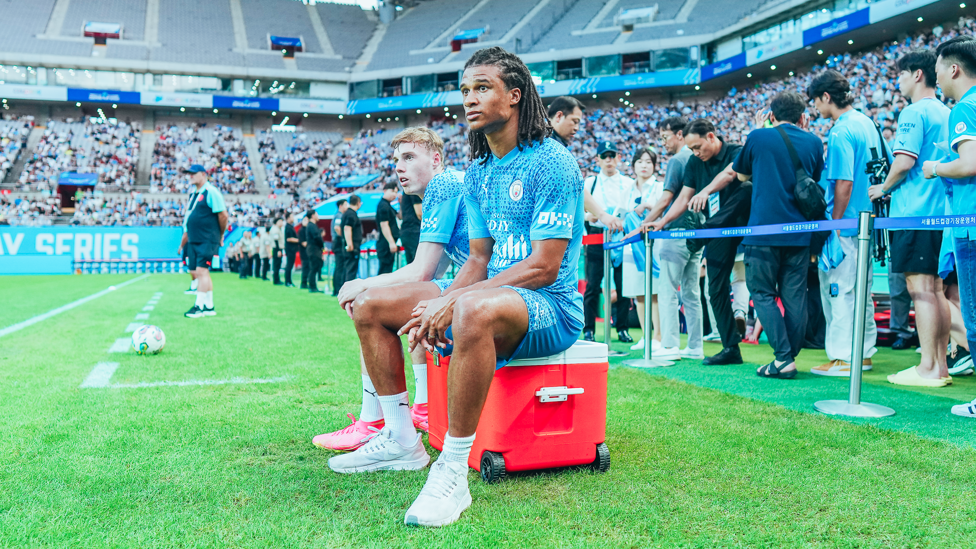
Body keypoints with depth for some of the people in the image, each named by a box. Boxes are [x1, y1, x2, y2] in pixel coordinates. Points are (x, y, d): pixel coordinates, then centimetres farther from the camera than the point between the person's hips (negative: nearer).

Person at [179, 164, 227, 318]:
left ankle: (199, 307, -9)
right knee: (203, 273, 11)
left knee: (201, 271, -12)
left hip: (207, 241, -9)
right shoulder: (195, 194, 18)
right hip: (194, 241, 9)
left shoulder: (211, 192, -10)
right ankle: (209, 306, 17)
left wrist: (220, 235, -6)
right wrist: (186, 237, 23)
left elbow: (223, 215, -14)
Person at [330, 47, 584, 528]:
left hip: (553, 309, -8)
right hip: (492, 296, 9)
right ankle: (401, 441, 10)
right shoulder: (478, 173, 13)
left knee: (474, 308, -42)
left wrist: (454, 302, -23)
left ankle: (453, 474, -31)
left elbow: (543, 268, -19)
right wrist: (439, 306, -9)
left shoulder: (552, 163, -13)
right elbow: (479, 260, 11)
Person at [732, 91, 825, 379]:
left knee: (763, 293, 3)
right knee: (794, 296, 7)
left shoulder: (759, 137, -2)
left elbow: (742, 174, 14)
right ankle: (790, 358, 10)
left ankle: (783, 358, -6)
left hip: (764, 230, -3)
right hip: (799, 233, 4)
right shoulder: (813, 142, 6)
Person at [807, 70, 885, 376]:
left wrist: (835, 224, -15)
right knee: (860, 288, 15)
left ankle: (844, 357, 1)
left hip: (847, 224, -9)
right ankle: (864, 352, 22)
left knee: (840, 289, -3)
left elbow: (844, 183, -20)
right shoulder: (867, 123, 12)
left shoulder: (841, 132, -16)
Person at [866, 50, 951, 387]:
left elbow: (905, 161, -17)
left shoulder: (914, 113, -8)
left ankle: (927, 369, -6)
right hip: (942, 212, 9)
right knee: (936, 289, 10)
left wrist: (884, 188, 1)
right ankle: (941, 366, 13)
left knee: (921, 289, -8)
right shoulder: (948, 115, 18)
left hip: (914, 212, -9)